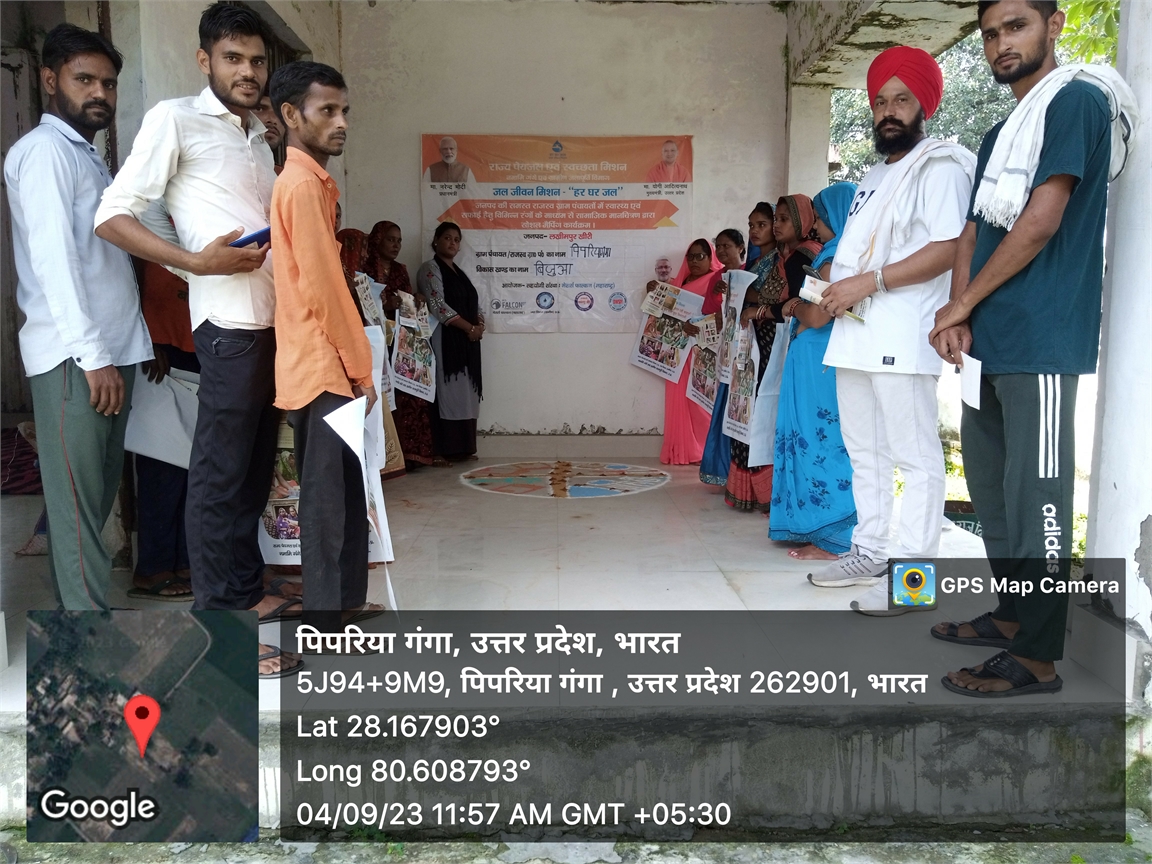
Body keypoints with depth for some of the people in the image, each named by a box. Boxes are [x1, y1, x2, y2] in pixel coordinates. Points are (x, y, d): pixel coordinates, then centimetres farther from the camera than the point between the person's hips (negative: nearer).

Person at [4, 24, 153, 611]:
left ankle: (72, 605, 22)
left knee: (93, 495, 13)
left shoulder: (86, 156, 22)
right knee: (79, 501, -6)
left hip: (111, 351, 9)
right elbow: (54, 259, -16)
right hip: (74, 358, -9)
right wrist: (92, 355, -22)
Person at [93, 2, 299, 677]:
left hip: (276, 322, 8)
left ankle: (248, 591, 26)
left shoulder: (259, 137, 19)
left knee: (256, 468, 14)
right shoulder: (176, 120, -3)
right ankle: (222, 624, 5)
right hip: (231, 325, -8)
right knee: (220, 475, -3)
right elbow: (113, 216, -10)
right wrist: (198, 261, -20)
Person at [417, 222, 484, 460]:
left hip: (466, 341, 8)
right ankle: (446, 449, -9)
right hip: (445, 339, -8)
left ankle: (462, 447, 9)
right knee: (447, 392, -10)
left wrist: (479, 324, -3)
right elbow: (438, 306, -15)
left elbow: (473, 303, 20)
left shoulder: (459, 272, 22)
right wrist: (470, 327, -14)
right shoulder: (430, 268, -4)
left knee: (464, 392, 6)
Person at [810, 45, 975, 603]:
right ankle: (869, 552, 24)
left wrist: (870, 282, -20)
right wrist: (834, 291, 10)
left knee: (916, 457, -7)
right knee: (865, 453, 14)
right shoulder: (874, 176, 24)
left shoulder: (938, 166, -3)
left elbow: (948, 248, -17)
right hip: (854, 334, 10)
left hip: (900, 338, -9)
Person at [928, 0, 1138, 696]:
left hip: (1041, 340, -9)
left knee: (1034, 496, -6)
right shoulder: (1001, 135, 22)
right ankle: (1013, 617, 28)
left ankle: (1039, 658, 2)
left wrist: (962, 304, -6)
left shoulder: (1077, 100, -4)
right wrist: (959, 316, -2)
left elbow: (1041, 222, -13)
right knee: (990, 484, 15)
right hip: (991, 342, 9)